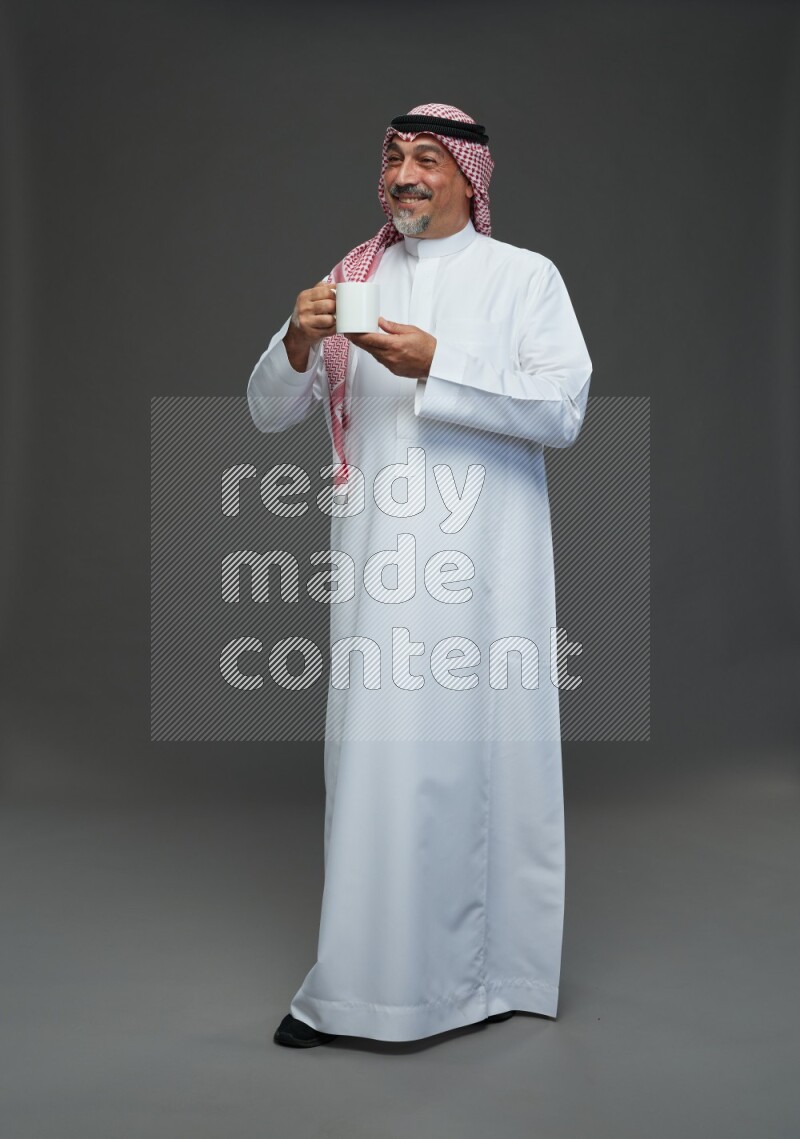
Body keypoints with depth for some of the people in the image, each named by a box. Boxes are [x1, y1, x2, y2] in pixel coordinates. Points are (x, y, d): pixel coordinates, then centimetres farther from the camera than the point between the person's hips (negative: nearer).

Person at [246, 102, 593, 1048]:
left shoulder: (525, 277, 6)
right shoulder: (351, 281, 15)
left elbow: (564, 410, -8)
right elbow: (268, 413, 12)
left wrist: (435, 364, -17)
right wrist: (298, 344, -10)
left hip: (483, 556, -2)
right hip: (378, 558, 3)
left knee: (483, 749, 0)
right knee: (374, 757, 2)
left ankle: (494, 967, 16)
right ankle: (357, 978, 14)